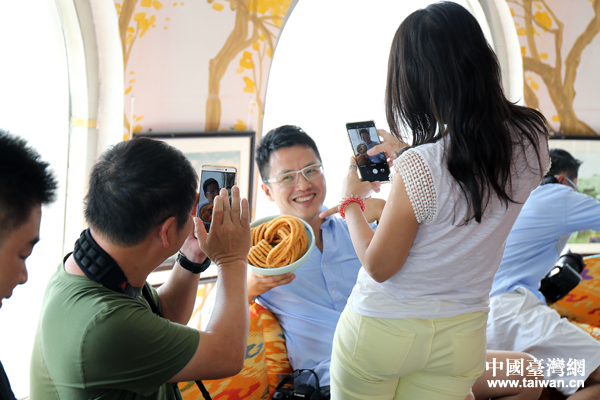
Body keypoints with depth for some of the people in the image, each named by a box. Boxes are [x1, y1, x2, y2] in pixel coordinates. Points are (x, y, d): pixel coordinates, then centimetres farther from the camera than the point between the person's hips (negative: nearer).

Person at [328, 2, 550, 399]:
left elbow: (378, 267, -14)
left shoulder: (418, 168, -27)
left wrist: (351, 202, 0)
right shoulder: (533, 138, -9)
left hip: (381, 330, -5)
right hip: (462, 336, 5)